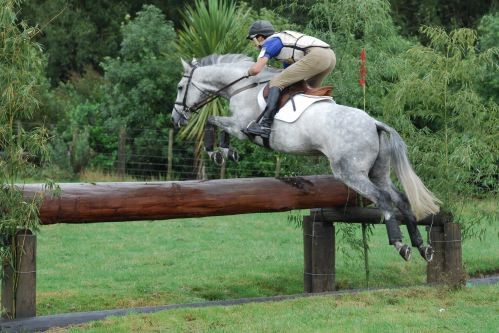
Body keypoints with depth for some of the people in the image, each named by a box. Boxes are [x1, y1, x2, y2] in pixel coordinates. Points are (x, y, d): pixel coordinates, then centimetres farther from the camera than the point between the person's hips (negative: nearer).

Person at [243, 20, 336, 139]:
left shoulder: (269, 43, 8)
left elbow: (256, 69, -3)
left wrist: (249, 72, 18)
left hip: (317, 55, -9)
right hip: (331, 55, 9)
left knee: (276, 82, -9)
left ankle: (264, 125, -21)